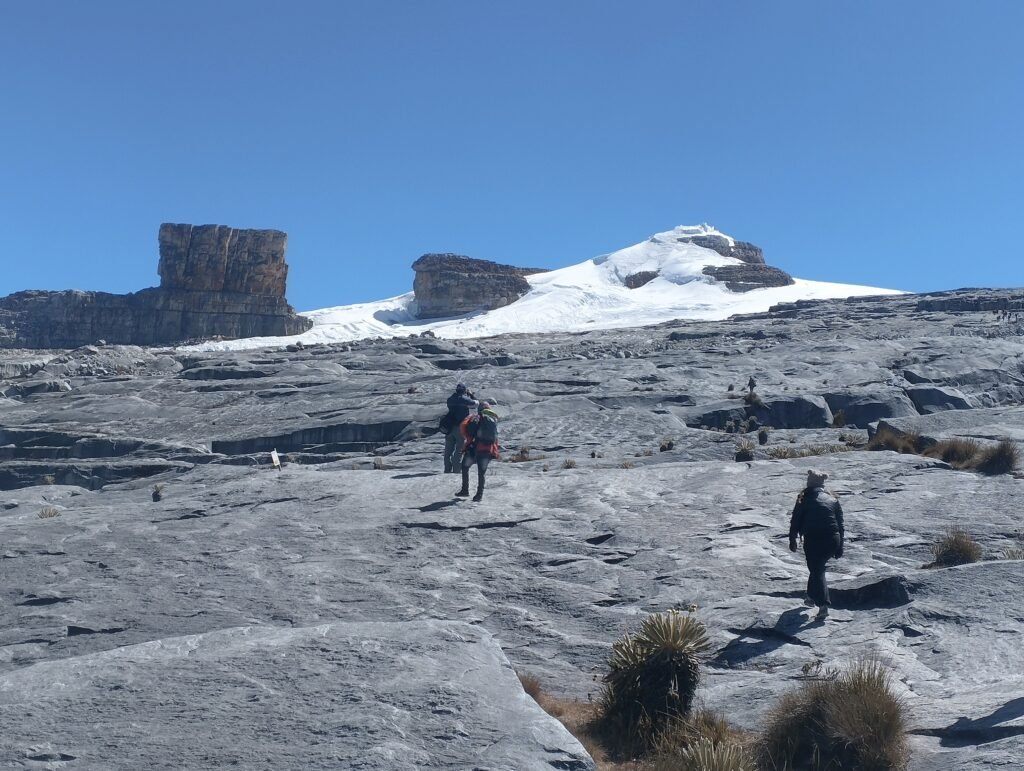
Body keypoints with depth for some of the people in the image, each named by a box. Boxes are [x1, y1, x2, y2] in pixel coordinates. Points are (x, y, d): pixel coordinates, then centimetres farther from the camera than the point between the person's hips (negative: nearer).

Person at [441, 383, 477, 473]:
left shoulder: (450, 399, 7)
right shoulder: (465, 399, -10)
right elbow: (475, 405, 2)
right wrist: (471, 396, 18)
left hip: (449, 427, 5)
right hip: (460, 427, -5)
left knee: (448, 449, 12)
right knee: (459, 450, -1)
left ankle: (447, 470, 15)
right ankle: (456, 470, -5)